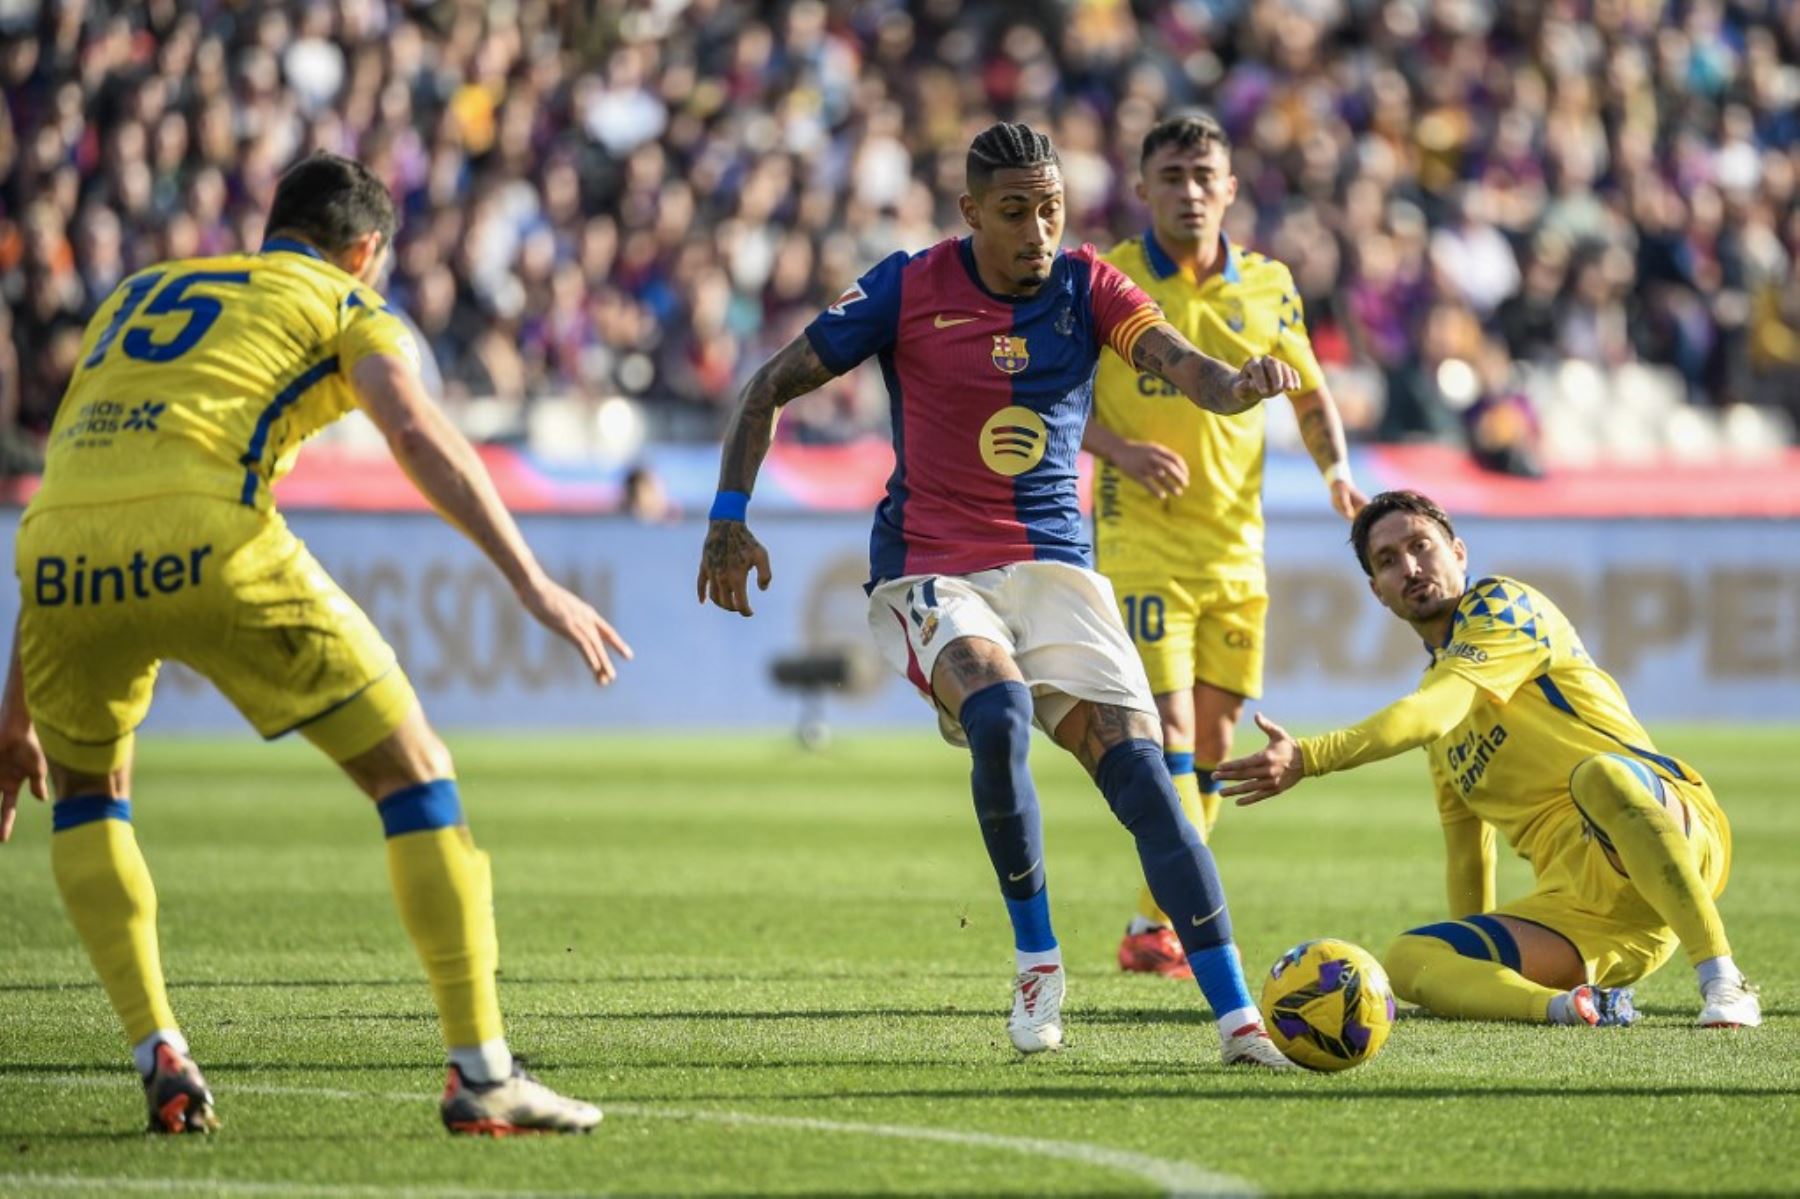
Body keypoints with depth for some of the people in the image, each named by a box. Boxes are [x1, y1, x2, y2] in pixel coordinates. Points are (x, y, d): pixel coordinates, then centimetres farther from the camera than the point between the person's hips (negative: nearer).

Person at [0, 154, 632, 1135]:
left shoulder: (136, 294, 35)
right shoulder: (340, 301, 21)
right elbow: (416, 435, 0)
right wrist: (533, 585, -4)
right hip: (208, 539, -4)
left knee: (85, 795, 31)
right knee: (414, 773, 9)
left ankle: (157, 1056, 15)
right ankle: (481, 1073, 4)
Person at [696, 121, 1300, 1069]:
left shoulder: (1085, 287, 1)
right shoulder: (908, 289, -4)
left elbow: (1181, 364, -16)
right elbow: (773, 386, 4)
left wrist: (1238, 384, -39)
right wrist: (729, 516, -3)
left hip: (1054, 566, 3)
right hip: (929, 573, -2)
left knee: (1137, 766, -14)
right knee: (999, 712, -33)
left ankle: (1237, 1018, -16)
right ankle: (1036, 957, -13)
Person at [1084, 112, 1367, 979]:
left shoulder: (1267, 286, 6)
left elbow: (1309, 393, 19)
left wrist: (1335, 470, 0)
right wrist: (1119, 448, -16)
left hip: (1236, 548, 5)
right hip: (1141, 543, -5)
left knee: (1212, 743, 7)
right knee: (1169, 729, -15)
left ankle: (1149, 926, 18)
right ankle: (1183, 921, -18)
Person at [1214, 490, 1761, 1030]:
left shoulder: (1502, 605, 2)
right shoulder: (1438, 678, 25)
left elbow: (1434, 713, -16)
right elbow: (1465, 839, 30)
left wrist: (1307, 757, -25)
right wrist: (1469, 975, 24)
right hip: (1573, 900, 7)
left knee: (1598, 776, -42)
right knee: (1407, 960, -14)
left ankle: (1724, 984, -39)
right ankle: (1571, 1004, -37)